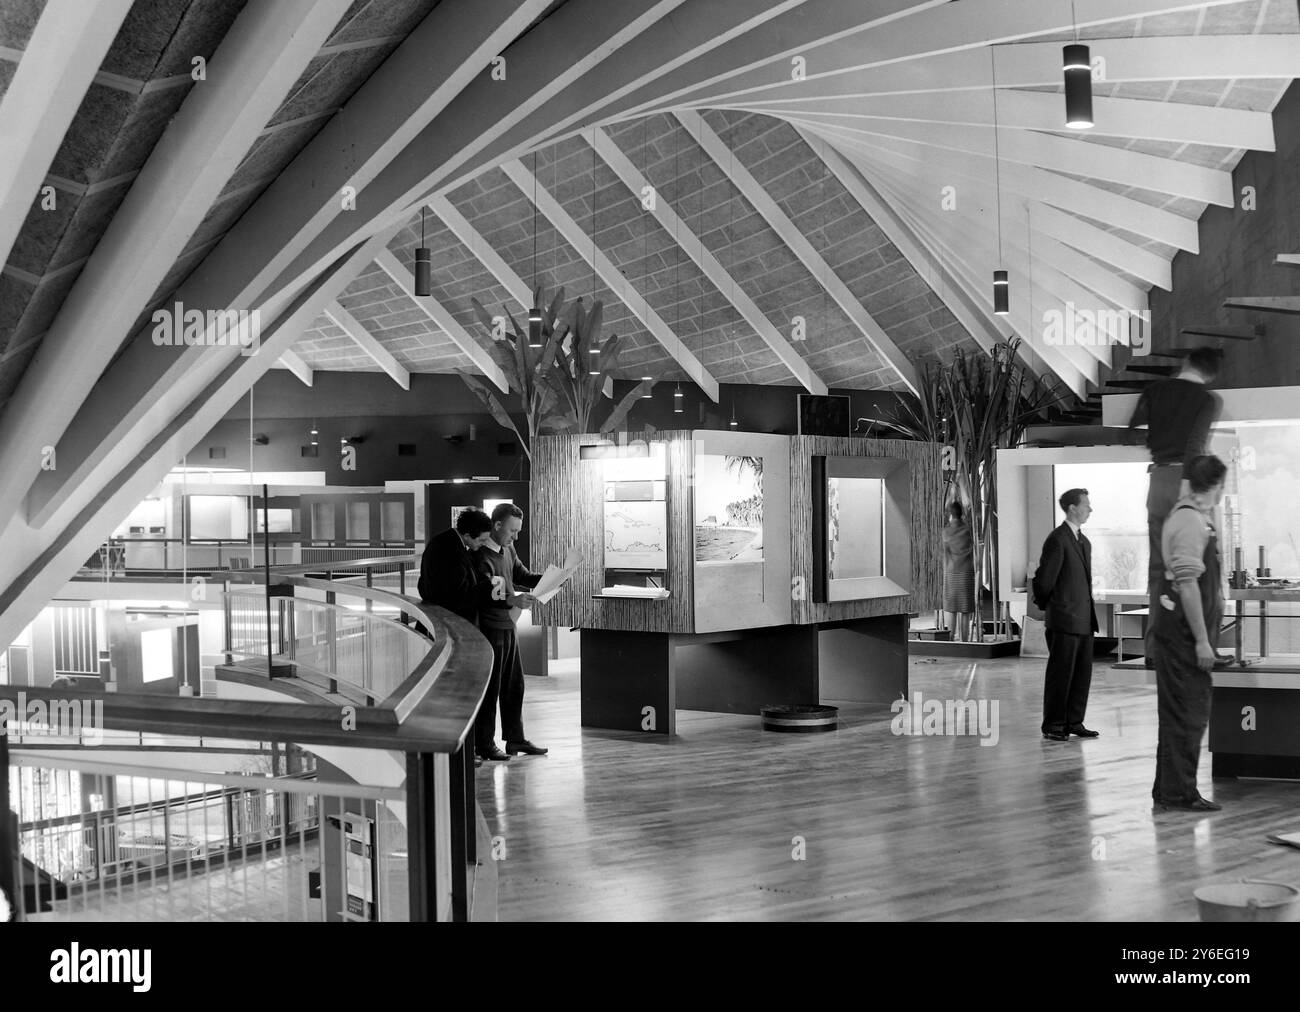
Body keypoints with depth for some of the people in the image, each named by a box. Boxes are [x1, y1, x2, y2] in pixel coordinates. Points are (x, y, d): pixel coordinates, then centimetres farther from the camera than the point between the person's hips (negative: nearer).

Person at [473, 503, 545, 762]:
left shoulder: (508, 549, 9)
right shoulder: (481, 556, -19)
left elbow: (522, 576, 19)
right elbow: (484, 596, -25)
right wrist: (512, 600, -40)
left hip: (507, 626, 9)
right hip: (490, 627, -9)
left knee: (514, 685, 13)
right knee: (489, 688, -1)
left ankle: (515, 739, 22)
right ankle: (484, 744, 7)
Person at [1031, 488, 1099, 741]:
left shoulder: (1084, 542, 15)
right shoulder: (1057, 540, -13)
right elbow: (1044, 578, -11)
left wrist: (1088, 611, 18)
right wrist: (1045, 604, 1)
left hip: (1084, 620, 8)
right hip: (1064, 620, -8)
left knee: (1083, 673, 9)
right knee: (1060, 674, -2)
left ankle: (1074, 722, 17)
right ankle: (1053, 726, 5)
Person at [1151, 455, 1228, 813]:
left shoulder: (1195, 515, 14)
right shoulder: (1190, 521, -18)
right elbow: (1187, 584, -23)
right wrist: (1202, 640, -22)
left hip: (1181, 631, 10)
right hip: (1184, 631, -10)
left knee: (1182, 711, 15)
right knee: (1186, 712, -4)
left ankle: (1168, 790, 22)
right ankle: (1178, 793, 2)